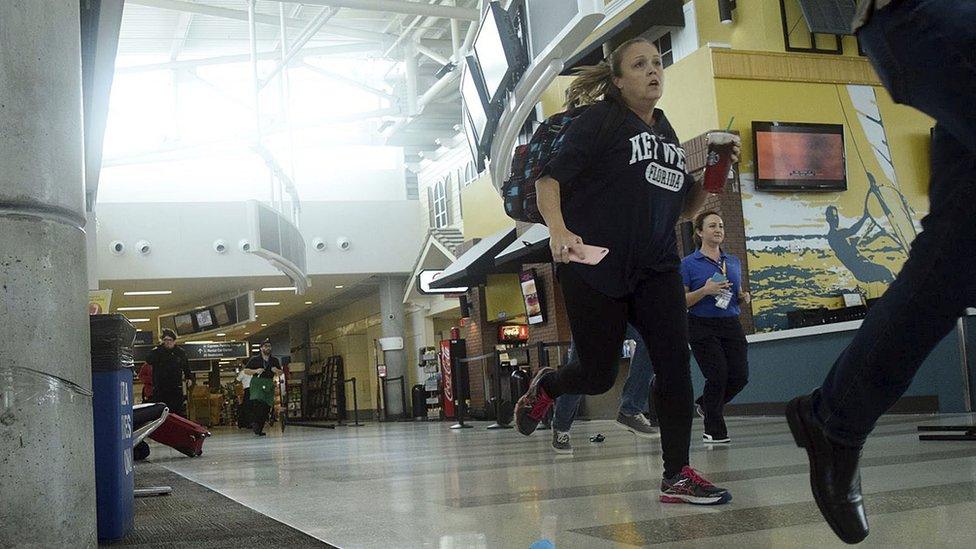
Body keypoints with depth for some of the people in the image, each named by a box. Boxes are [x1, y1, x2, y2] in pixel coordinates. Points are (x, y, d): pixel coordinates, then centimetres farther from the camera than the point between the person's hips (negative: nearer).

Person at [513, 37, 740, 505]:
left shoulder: (667, 133, 16)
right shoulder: (602, 120, -3)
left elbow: (685, 208, 21)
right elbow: (550, 179, -10)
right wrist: (558, 230, -27)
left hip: (656, 269, 6)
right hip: (594, 266, -5)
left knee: (675, 362, -8)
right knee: (598, 375, 1)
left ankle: (677, 476, -1)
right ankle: (544, 387, 35)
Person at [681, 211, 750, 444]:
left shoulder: (734, 262, 13)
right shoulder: (688, 264, -3)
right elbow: (681, 301, -6)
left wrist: (744, 296, 1)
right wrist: (705, 290, -21)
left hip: (731, 325, 5)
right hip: (703, 328, -5)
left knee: (740, 375, -3)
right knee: (718, 376, -10)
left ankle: (706, 403, 26)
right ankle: (714, 430, 7)